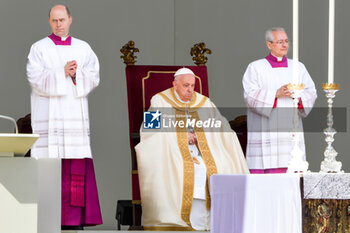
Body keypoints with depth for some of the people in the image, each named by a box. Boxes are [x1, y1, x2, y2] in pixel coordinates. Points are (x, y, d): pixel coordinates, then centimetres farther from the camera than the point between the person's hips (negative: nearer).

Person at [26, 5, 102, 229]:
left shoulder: (83, 48, 13)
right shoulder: (39, 48, 5)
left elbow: (94, 77, 3)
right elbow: (36, 79, -8)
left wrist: (76, 74, -15)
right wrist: (63, 73, -17)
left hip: (75, 115, 3)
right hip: (48, 116, -3)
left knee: (77, 168, -3)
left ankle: (75, 218, -2)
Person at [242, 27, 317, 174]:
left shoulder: (298, 68, 16)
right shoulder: (255, 68, 5)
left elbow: (311, 93, 7)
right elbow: (250, 95, -7)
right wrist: (276, 94, -19)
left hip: (291, 133, 3)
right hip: (265, 134, -3)